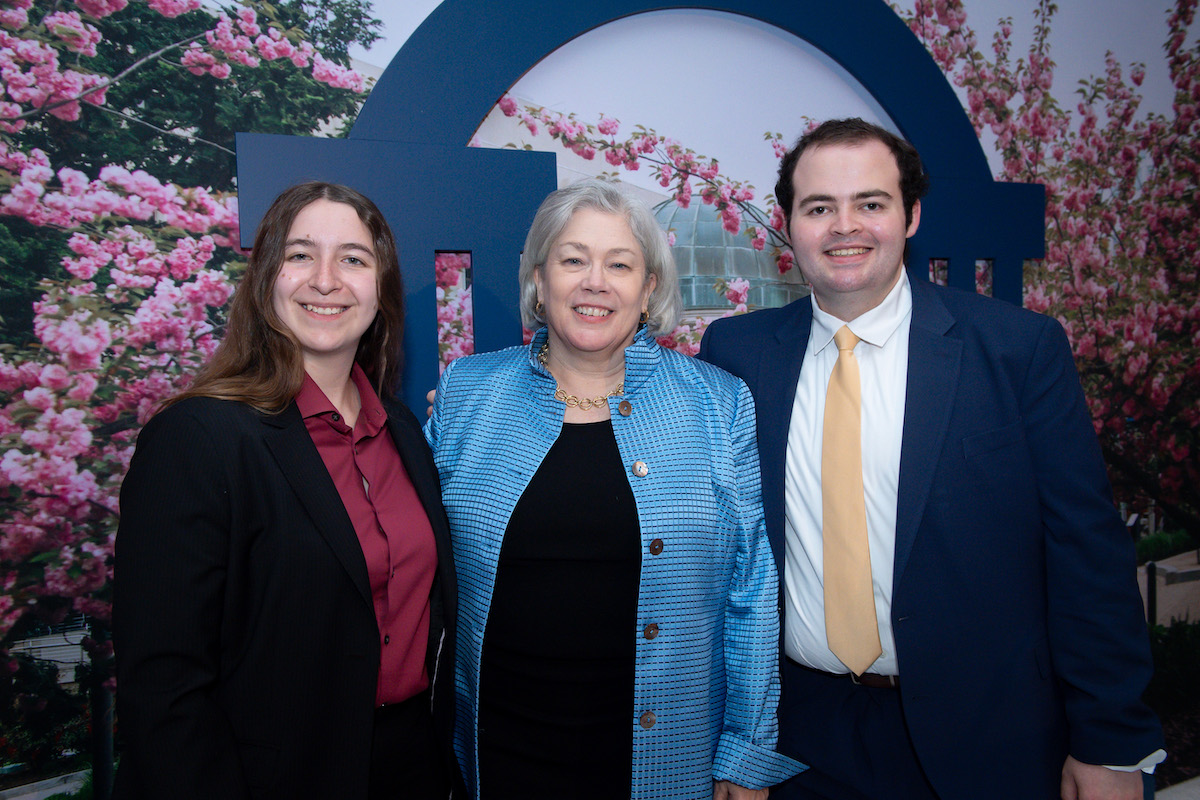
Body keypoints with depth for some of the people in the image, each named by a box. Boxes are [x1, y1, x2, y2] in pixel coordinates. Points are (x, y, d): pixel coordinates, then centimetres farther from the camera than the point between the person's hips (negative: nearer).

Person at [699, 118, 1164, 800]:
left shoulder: (1021, 347, -9)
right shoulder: (735, 352, -4)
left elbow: (1087, 548, -6)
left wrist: (1111, 743, -6)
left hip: (980, 738, -1)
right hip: (800, 727, 2)